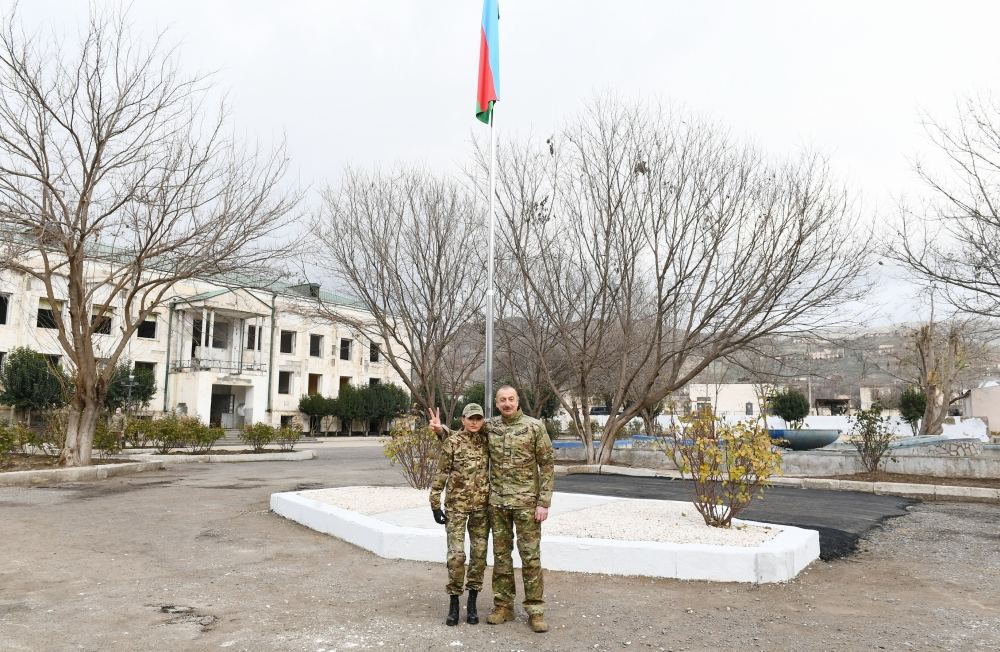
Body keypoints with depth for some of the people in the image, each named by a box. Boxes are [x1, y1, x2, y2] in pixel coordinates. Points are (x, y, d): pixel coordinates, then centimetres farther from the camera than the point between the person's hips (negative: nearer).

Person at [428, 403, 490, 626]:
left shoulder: (485, 440, 5)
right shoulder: (452, 442, -5)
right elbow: (441, 474, -4)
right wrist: (435, 505, -5)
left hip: (481, 505, 4)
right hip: (456, 505, -3)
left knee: (479, 554, 5)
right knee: (456, 554, -7)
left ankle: (472, 603, 17)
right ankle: (454, 602, 9)